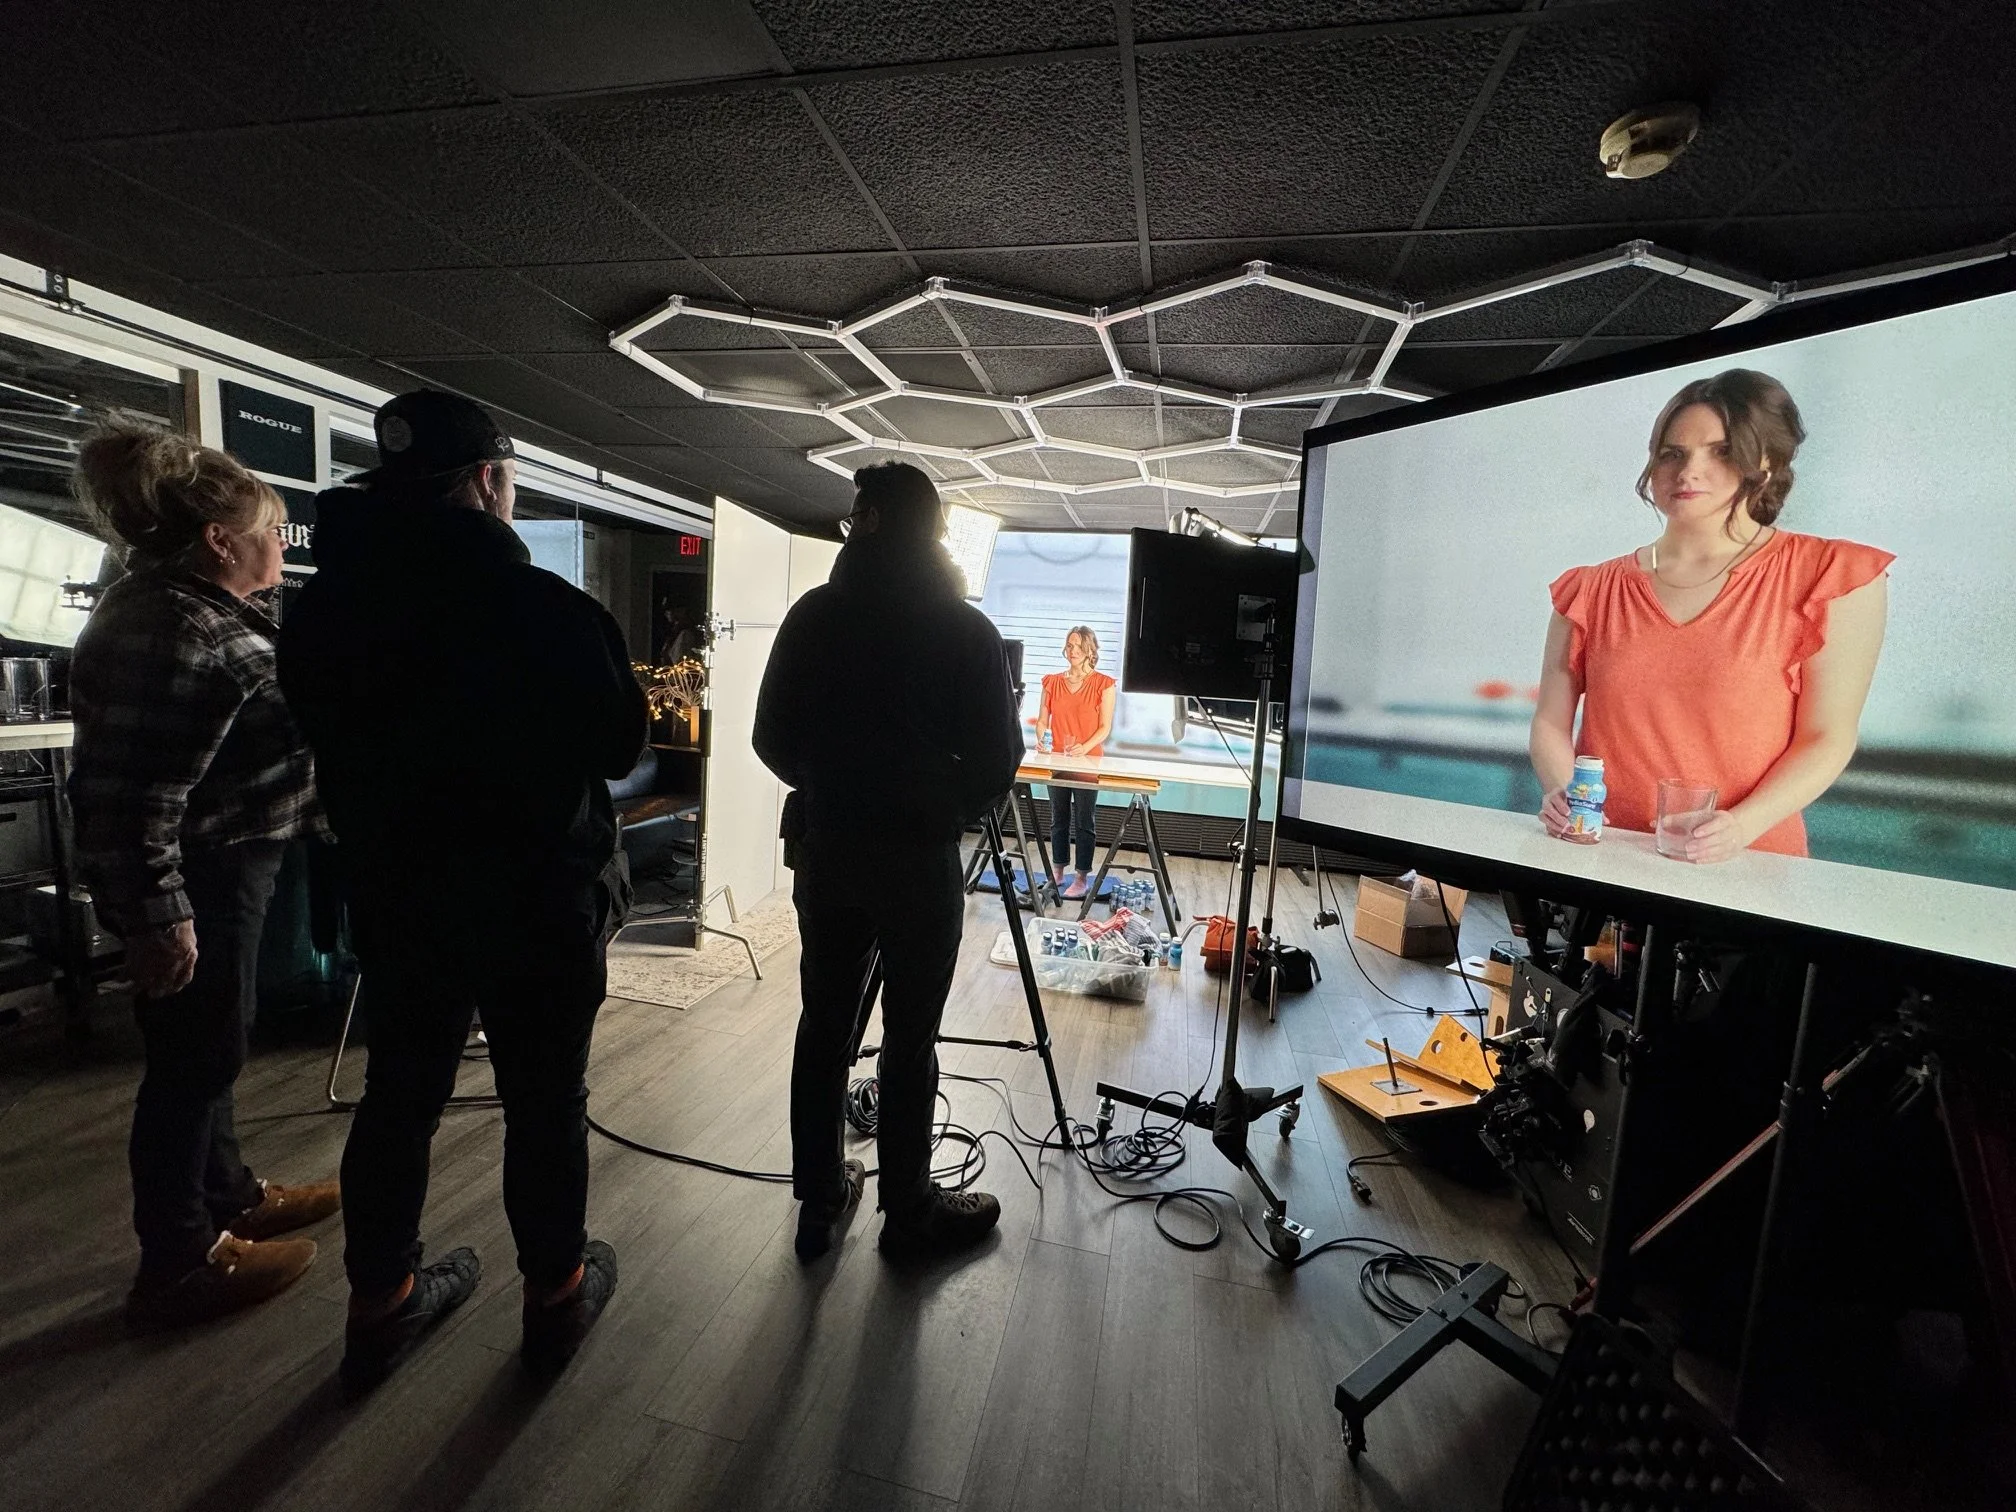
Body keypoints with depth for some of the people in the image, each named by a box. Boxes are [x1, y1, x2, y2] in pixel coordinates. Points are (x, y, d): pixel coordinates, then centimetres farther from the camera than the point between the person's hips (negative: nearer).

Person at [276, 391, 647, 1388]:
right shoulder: (543, 609, -20)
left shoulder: (320, 608, -1)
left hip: (393, 895, 5)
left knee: (398, 1096, 20)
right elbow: (615, 745, -12)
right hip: (535, 902, -5)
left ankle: (379, 1304, 37)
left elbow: (333, 743, 9)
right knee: (544, 1103, 12)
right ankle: (557, 1295, 31)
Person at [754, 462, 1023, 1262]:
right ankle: (908, 1211, 24)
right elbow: (997, 758, -9)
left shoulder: (813, 614, 1)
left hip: (824, 849, 4)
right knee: (910, 1040, 8)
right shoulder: (967, 628, -7)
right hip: (918, 855, -3)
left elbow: (772, 738, 3)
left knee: (823, 1027, 15)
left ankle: (818, 1199, 30)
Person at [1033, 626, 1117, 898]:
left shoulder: (1104, 684, -5)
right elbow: (1043, 719, 6)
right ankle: (1057, 872, 24)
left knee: (1084, 821, 2)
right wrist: (1039, 740, -13)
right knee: (1058, 818, 12)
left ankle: (1082, 878, 11)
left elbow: (1105, 727, -8)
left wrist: (1084, 748, -23)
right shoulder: (1052, 682, 7)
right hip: (1057, 759, 4)